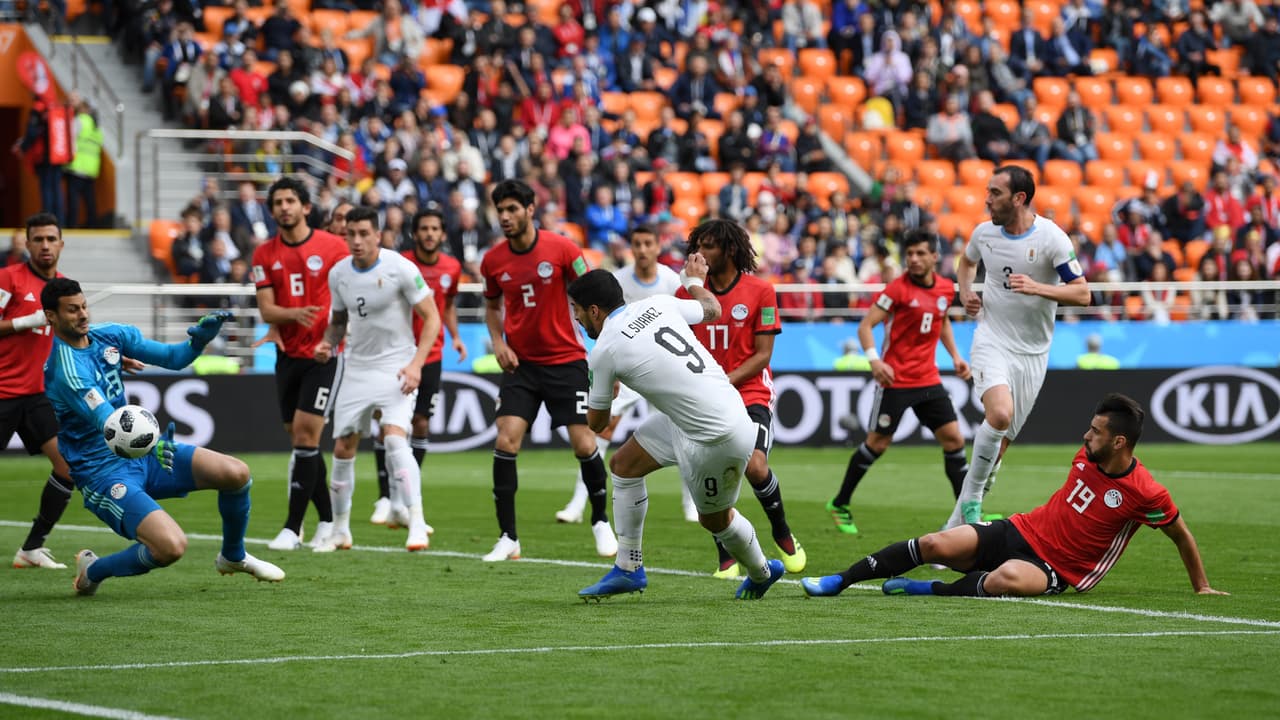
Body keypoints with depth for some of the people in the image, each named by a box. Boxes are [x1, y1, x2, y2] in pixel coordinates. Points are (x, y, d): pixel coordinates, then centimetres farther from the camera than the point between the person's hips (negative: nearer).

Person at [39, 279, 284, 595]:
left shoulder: (109, 335, 1)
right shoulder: (65, 370, -24)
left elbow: (173, 358, 5)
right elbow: (108, 424, -35)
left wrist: (199, 339, -17)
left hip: (143, 451, 8)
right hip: (106, 473, -8)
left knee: (237, 474, -6)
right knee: (171, 546, -27)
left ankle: (233, 557, 22)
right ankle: (92, 571, 2)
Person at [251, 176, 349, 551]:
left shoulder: (332, 246, -4)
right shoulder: (264, 254, 5)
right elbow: (266, 308, 0)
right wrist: (292, 315, -20)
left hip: (323, 354, -5)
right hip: (288, 355, 5)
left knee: (305, 433, -13)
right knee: (298, 437, 7)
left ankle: (293, 527, -13)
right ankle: (327, 520, 20)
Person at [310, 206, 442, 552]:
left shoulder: (400, 268, -13)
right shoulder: (338, 273, 2)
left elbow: (432, 318, -11)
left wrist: (416, 363, -22)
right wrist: (327, 343, -5)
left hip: (396, 369, -5)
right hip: (356, 368, 5)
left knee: (395, 438, -24)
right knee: (342, 448, 6)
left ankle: (417, 523, -25)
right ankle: (340, 530, 21)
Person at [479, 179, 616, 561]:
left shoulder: (562, 248, -11)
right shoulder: (493, 260, -1)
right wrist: (497, 341, 0)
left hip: (566, 361, -2)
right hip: (520, 364, 2)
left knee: (584, 444, -4)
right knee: (505, 442, -12)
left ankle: (600, 522, 21)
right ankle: (508, 538, -6)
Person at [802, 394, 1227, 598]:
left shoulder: (1144, 494, -16)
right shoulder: (1085, 458, 3)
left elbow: (1181, 535, -2)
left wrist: (1202, 587, 5)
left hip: (1053, 570, -6)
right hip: (1020, 531, 6)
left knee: (1006, 579, -42)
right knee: (937, 544, -15)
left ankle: (929, 590, -22)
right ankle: (840, 581, -12)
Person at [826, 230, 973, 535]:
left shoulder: (946, 288, 6)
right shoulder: (898, 288, -12)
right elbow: (866, 325, -13)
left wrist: (955, 356, 17)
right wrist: (874, 359, -28)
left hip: (928, 380, 5)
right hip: (895, 380, -5)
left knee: (954, 439, 0)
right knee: (877, 443, 0)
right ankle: (840, 504, 15)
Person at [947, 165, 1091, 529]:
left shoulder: (1051, 238, -12)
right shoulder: (985, 232, 0)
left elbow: (1082, 294, -13)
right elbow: (967, 261, 24)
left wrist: (1037, 288, -28)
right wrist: (965, 294, 5)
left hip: (1033, 351, 0)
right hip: (991, 340, 0)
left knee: (1002, 440, 6)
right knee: (1000, 414, -28)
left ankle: (957, 524, 20)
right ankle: (971, 496, -12)